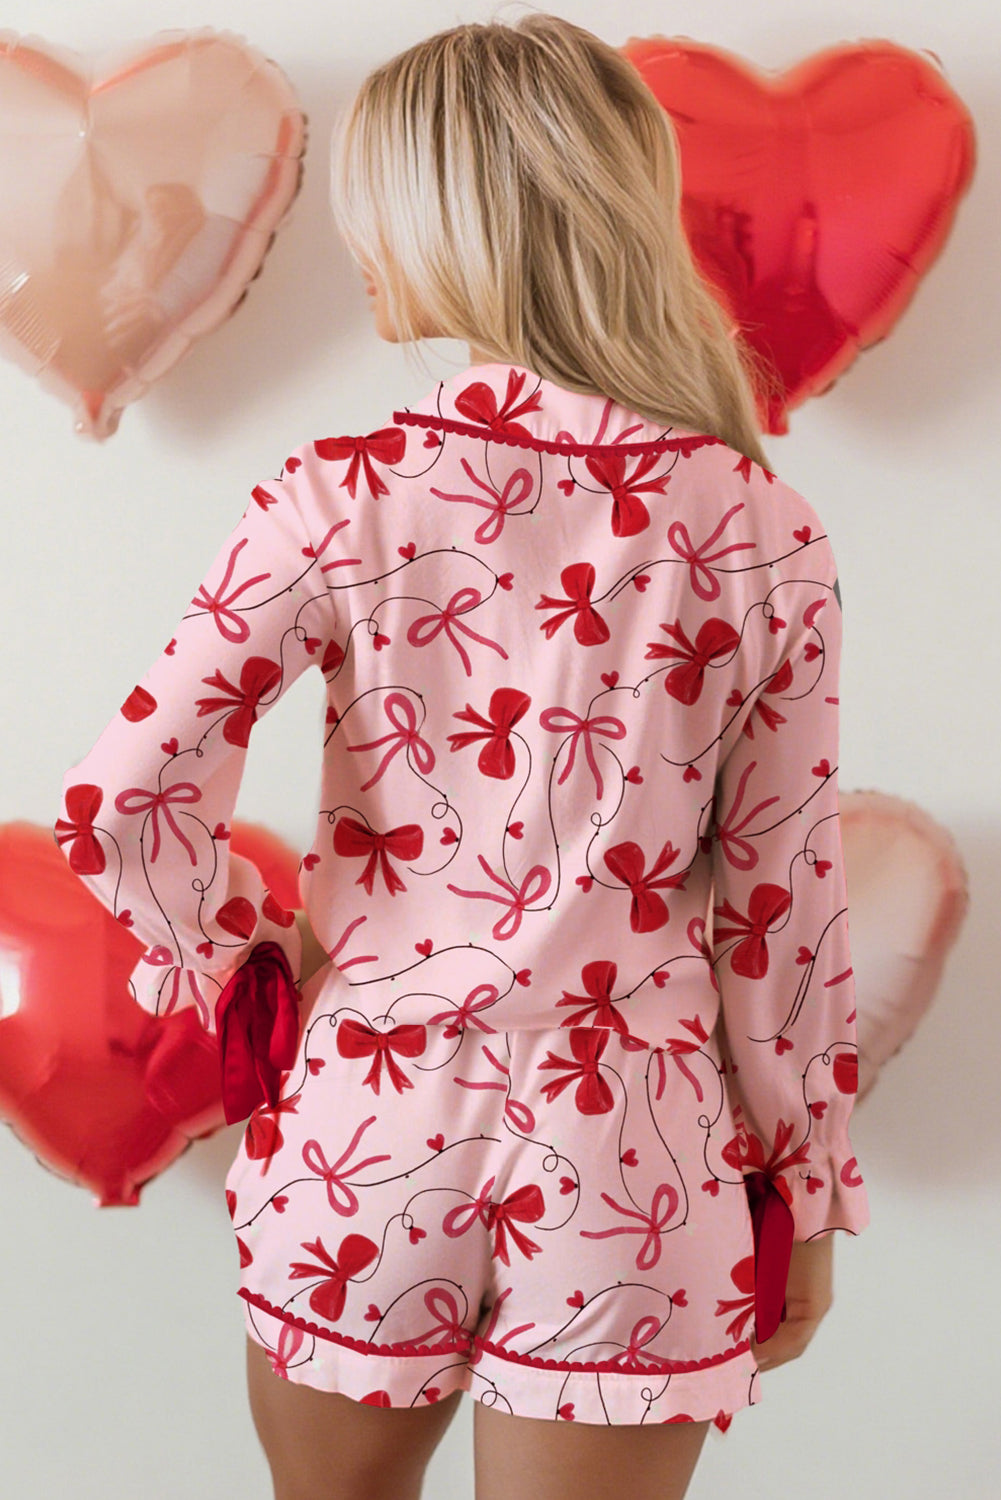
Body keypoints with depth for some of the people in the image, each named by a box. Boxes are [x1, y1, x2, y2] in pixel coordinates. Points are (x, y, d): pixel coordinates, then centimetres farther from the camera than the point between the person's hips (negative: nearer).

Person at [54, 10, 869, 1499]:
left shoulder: (344, 499, -11)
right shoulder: (763, 536, -7)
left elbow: (127, 797, -14)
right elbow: (782, 896, -4)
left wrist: (241, 977, 4)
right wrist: (807, 1187, 8)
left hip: (367, 1121, 0)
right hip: (630, 1158, 0)